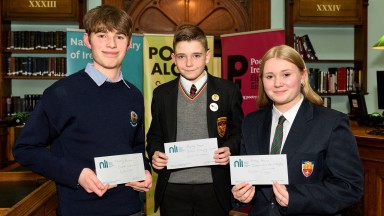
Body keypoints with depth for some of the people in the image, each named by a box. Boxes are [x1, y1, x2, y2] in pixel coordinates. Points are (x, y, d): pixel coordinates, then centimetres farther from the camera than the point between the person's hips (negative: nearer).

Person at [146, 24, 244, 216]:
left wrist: (230, 149, -13)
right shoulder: (161, 94, 6)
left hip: (213, 189, -1)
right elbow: (155, 135, 13)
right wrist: (154, 153, -5)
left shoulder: (228, 90, 1)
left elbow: (239, 132, 6)